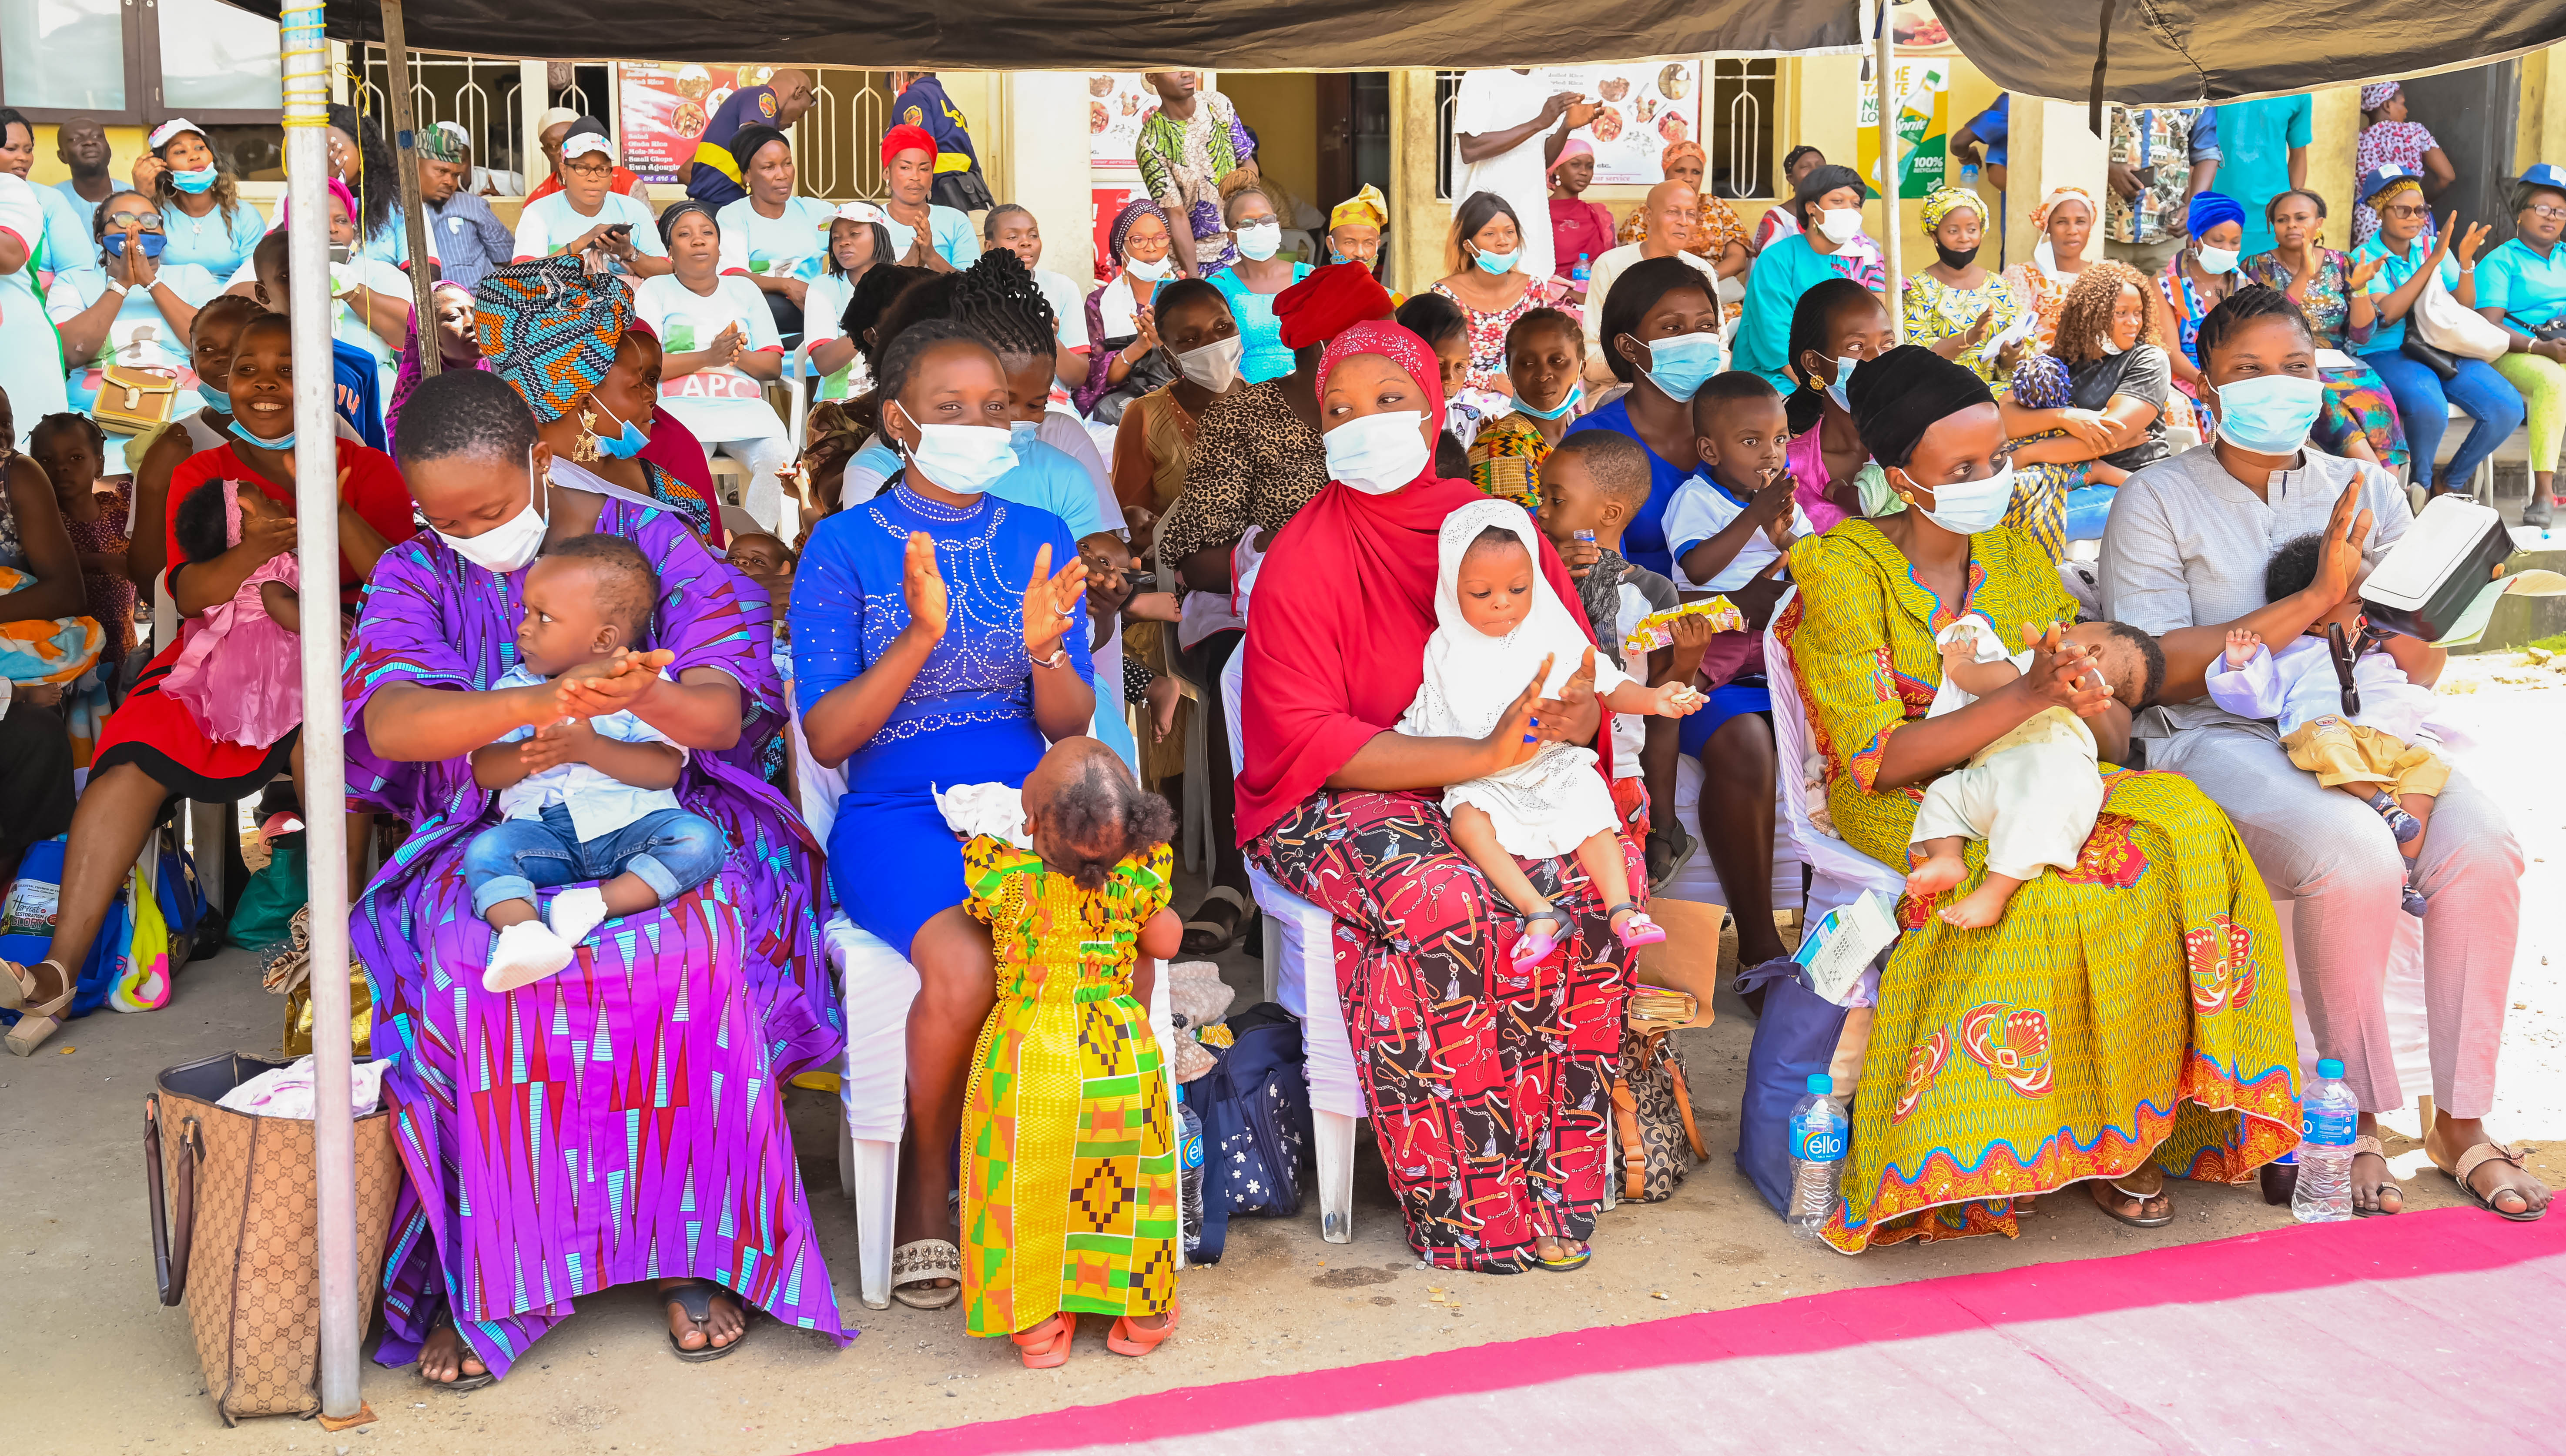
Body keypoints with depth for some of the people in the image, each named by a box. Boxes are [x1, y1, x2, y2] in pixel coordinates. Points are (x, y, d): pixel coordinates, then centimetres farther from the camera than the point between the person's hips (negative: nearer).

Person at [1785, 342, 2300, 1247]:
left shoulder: (2021, 556, 11)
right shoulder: (1842, 571, -7)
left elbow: (2116, 738, 10)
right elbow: (1879, 759, -16)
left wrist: (2090, 706, -15)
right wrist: (2026, 699, -25)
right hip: (1902, 808, -5)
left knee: (2183, 826, -22)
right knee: (2053, 884, -34)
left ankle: (2132, 1124, -15)